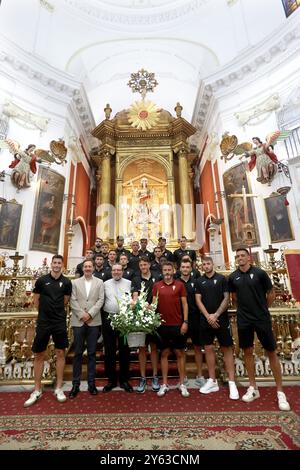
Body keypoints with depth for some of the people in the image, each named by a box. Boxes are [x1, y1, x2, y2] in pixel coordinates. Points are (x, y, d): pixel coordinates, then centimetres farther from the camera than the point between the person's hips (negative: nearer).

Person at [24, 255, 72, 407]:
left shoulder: (66, 282, -2)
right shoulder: (41, 280, -3)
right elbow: (36, 300, 6)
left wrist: (56, 311, 9)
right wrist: (46, 312, 10)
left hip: (60, 322, 1)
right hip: (43, 322, 0)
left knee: (60, 353, 8)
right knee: (39, 355, 8)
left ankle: (59, 388, 22)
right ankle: (37, 390, 25)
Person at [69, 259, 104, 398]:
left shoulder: (99, 282, 5)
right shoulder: (75, 282, 7)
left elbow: (100, 300, -2)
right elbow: (73, 301, 0)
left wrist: (90, 314, -11)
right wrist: (82, 315, -10)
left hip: (94, 322, 0)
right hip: (78, 321, 0)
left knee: (92, 353, 8)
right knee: (78, 353, 7)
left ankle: (91, 383, 20)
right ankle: (76, 384, 18)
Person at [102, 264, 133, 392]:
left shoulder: (128, 283, 3)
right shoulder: (106, 284, 7)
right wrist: (102, 317, 1)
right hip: (108, 318, 1)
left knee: (124, 350, 8)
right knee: (109, 350, 10)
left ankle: (124, 380, 24)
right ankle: (111, 380, 26)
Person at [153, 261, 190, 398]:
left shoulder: (180, 285, -1)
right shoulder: (157, 285, 1)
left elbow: (184, 304, 0)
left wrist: (185, 321, -6)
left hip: (178, 324, -1)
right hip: (162, 325, 1)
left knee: (180, 353, 9)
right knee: (164, 353, 11)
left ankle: (182, 384, 24)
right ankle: (164, 384, 24)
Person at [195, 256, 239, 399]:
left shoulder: (221, 278, -2)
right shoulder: (199, 281, 5)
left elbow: (226, 298, -5)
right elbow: (198, 300, 2)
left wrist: (216, 315, -12)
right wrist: (208, 316, -9)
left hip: (221, 319, -2)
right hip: (205, 320, 3)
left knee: (227, 349, 2)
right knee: (208, 349, 8)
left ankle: (232, 383, 11)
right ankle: (212, 381, 20)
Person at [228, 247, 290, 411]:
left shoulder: (260, 273, -8)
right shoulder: (233, 277, 0)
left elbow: (271, 294, 1)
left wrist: (261, 309, 9)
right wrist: (246, 308, 10)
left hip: (262, 319, -2)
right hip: (243, 320, 3)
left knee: (271, 352, 6)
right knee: (248, 352, 11)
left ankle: (280, 392, 20)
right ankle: (253, 388, 26)